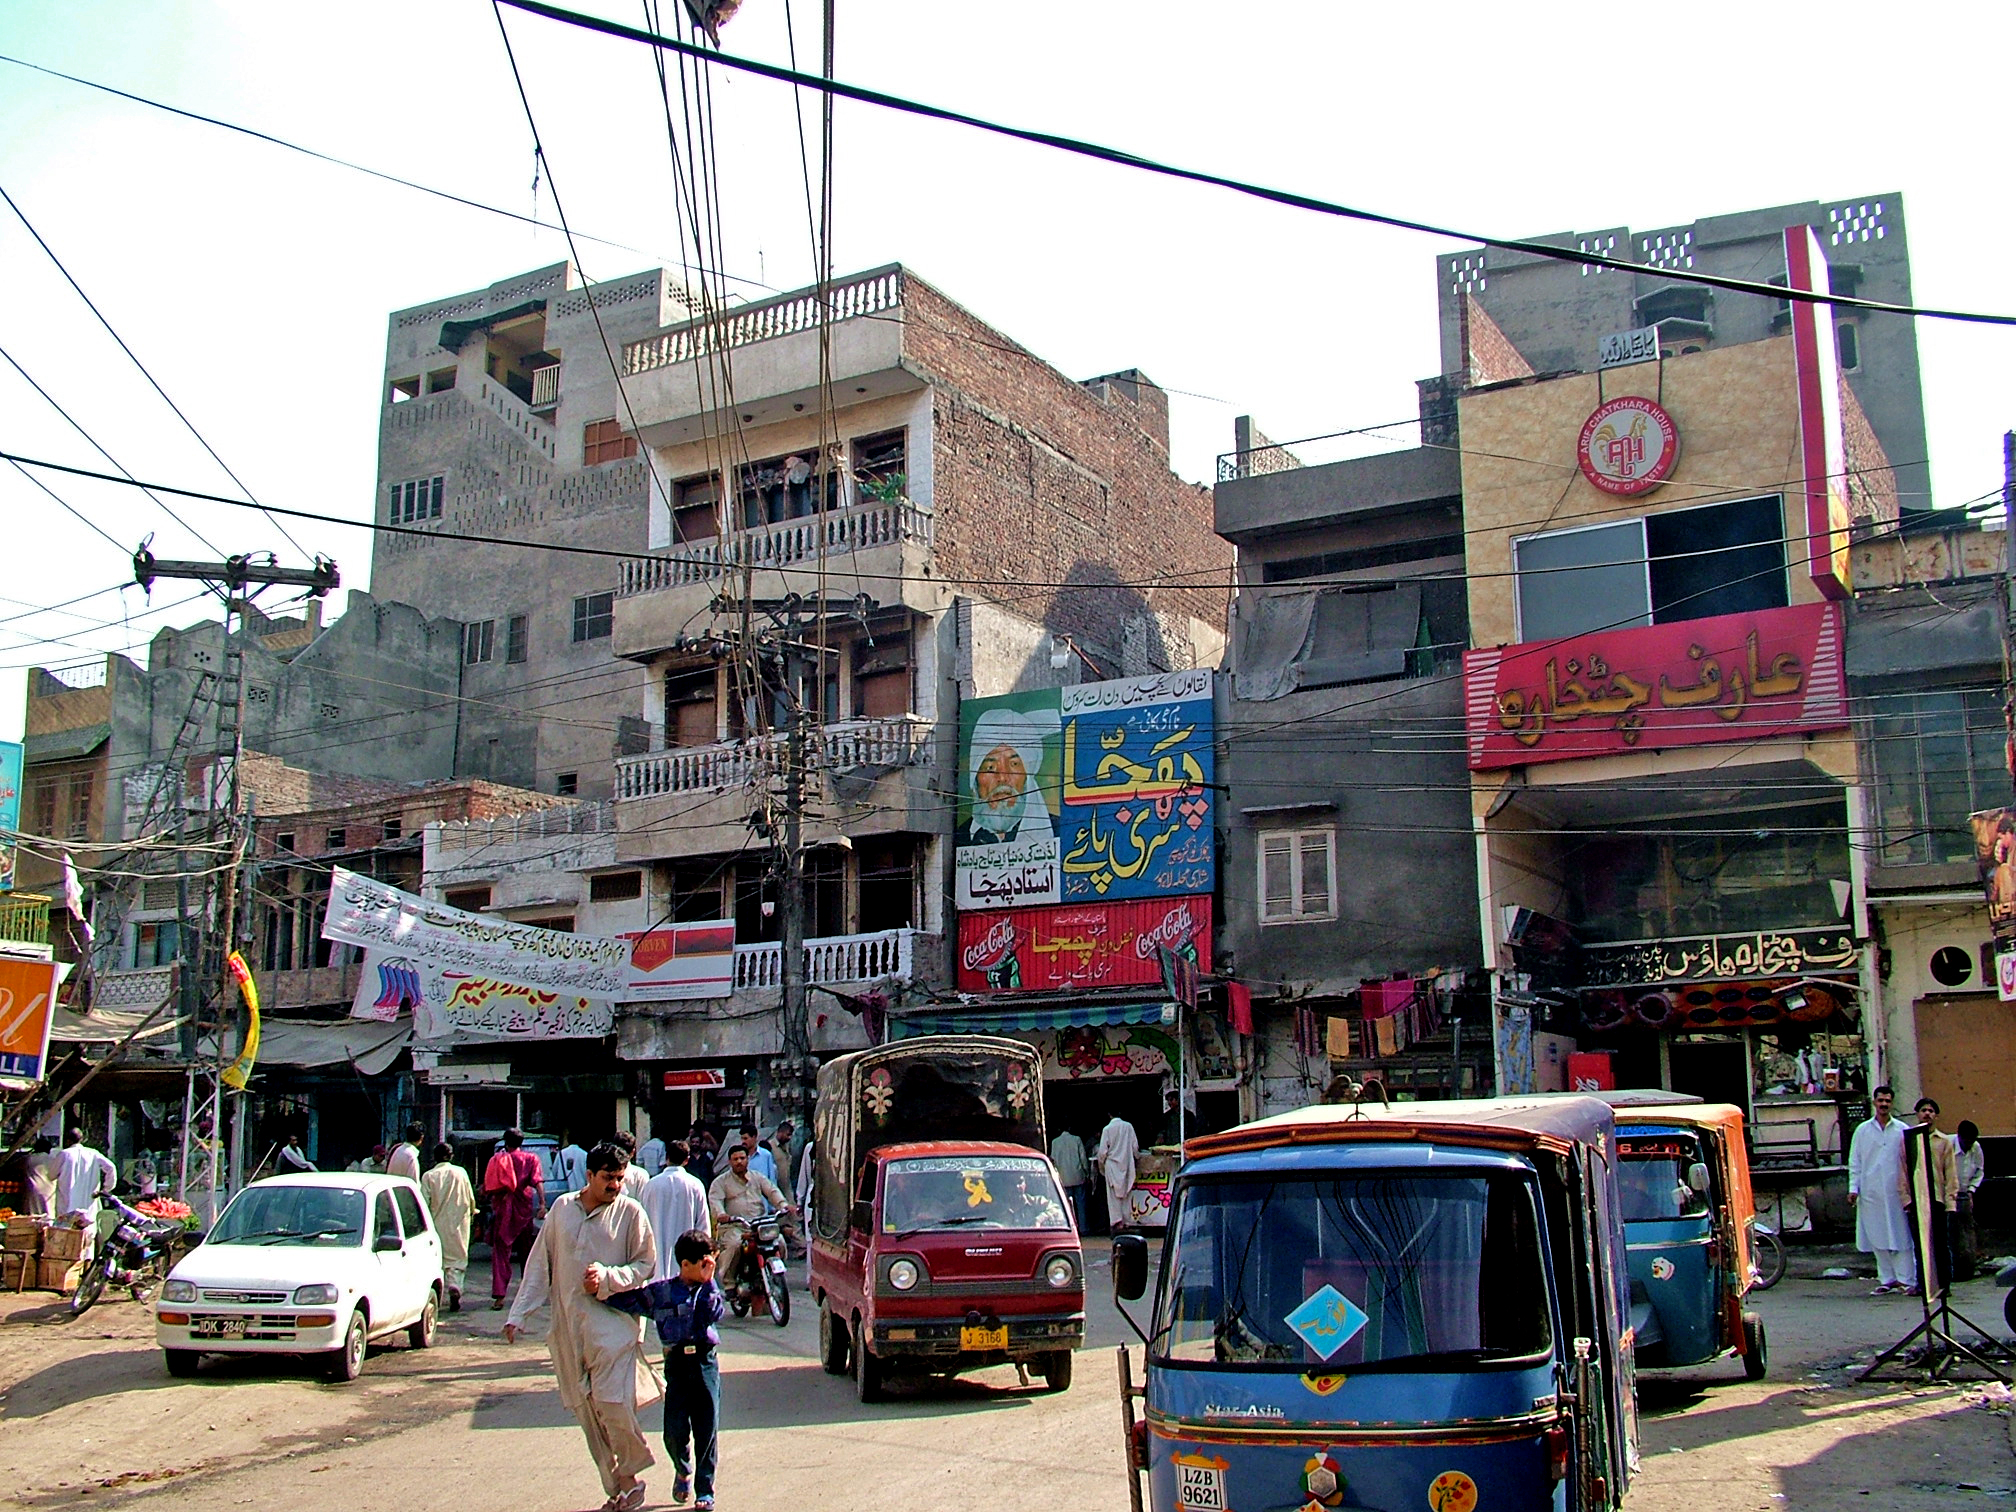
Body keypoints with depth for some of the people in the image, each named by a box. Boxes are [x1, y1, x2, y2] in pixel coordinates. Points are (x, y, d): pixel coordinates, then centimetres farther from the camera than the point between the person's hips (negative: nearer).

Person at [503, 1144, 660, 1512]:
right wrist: (518, 1314, 5)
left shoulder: (631, 1212, -2)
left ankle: (630, 1475, 10)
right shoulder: (562, 1209, 7)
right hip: (569, 1326, 4)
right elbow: (539, 1264, 10)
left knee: (612, 1404, -12)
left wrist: (607, 1277, -15)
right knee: (586, 1411, 5)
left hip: (614, 1321, -4)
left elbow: (645, 1264, 1)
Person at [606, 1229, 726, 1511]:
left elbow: (715, 1313, -8)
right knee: (675, 1429, -3)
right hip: (677, 1363, -1)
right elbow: (626, 1301, 0)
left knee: (707, 1429, 1)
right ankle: (683, 1471, 29)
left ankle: (704, 1488, 13)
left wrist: (708, 1284, -10)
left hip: (706, 1362, 1)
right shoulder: (661, 1292, 1)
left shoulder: (709, 1289, 8)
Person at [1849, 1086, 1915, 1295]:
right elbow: (1855, 1162, 8)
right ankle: (1887, 1280, 13)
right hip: (1872, 1193, 1)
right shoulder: (1862, 1130, 7)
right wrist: (1853, 1187, 0)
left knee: (1901, 1235, -2)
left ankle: (1906, 1279, 4)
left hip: (1897, 1191, -1)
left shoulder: (1902, 1130, 4)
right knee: (1877, 1238, 5)